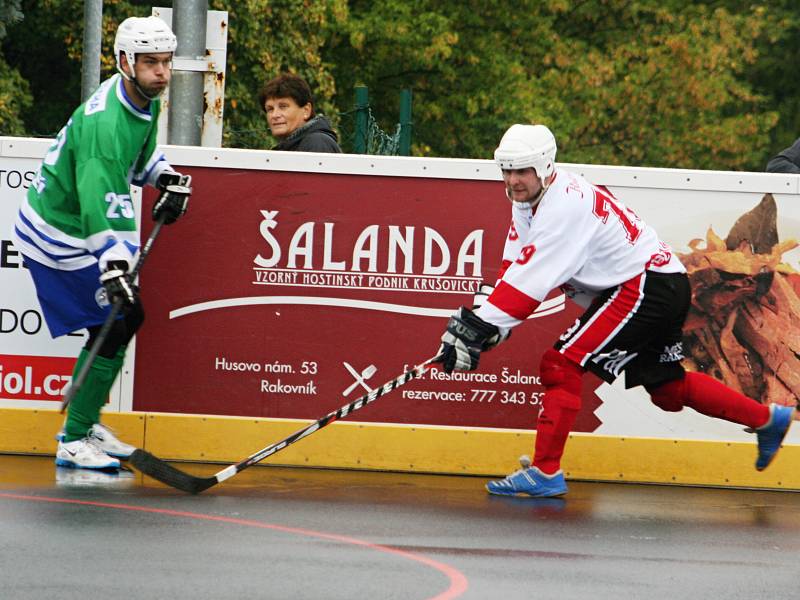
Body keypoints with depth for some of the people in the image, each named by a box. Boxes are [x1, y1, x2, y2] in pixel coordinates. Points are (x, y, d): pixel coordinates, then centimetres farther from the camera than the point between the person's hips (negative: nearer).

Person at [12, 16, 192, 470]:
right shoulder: (105, 123, -30)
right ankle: (73, 444, -4)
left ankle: (84, 424, 26)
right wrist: (114, 265, -46)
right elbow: (103, 199, -39)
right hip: (60, 236, -10)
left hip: (80, 224, 10)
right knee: (114, 324, -11)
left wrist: (168, 179, 5)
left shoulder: (143, 100, 1)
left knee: (129, 316, 13)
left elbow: (141, 151, 23)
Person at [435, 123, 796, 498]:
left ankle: (545, 471, -15)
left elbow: (528, 283, -29)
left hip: (647, 287, -11)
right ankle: (768, 419, 36)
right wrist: (481, 325, -7)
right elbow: (513, 270, 6)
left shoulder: (564, 206, -24)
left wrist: (475, 329, -31)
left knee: (561, 364, -16)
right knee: (668, 389, 21)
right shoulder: (529, 198, 6)